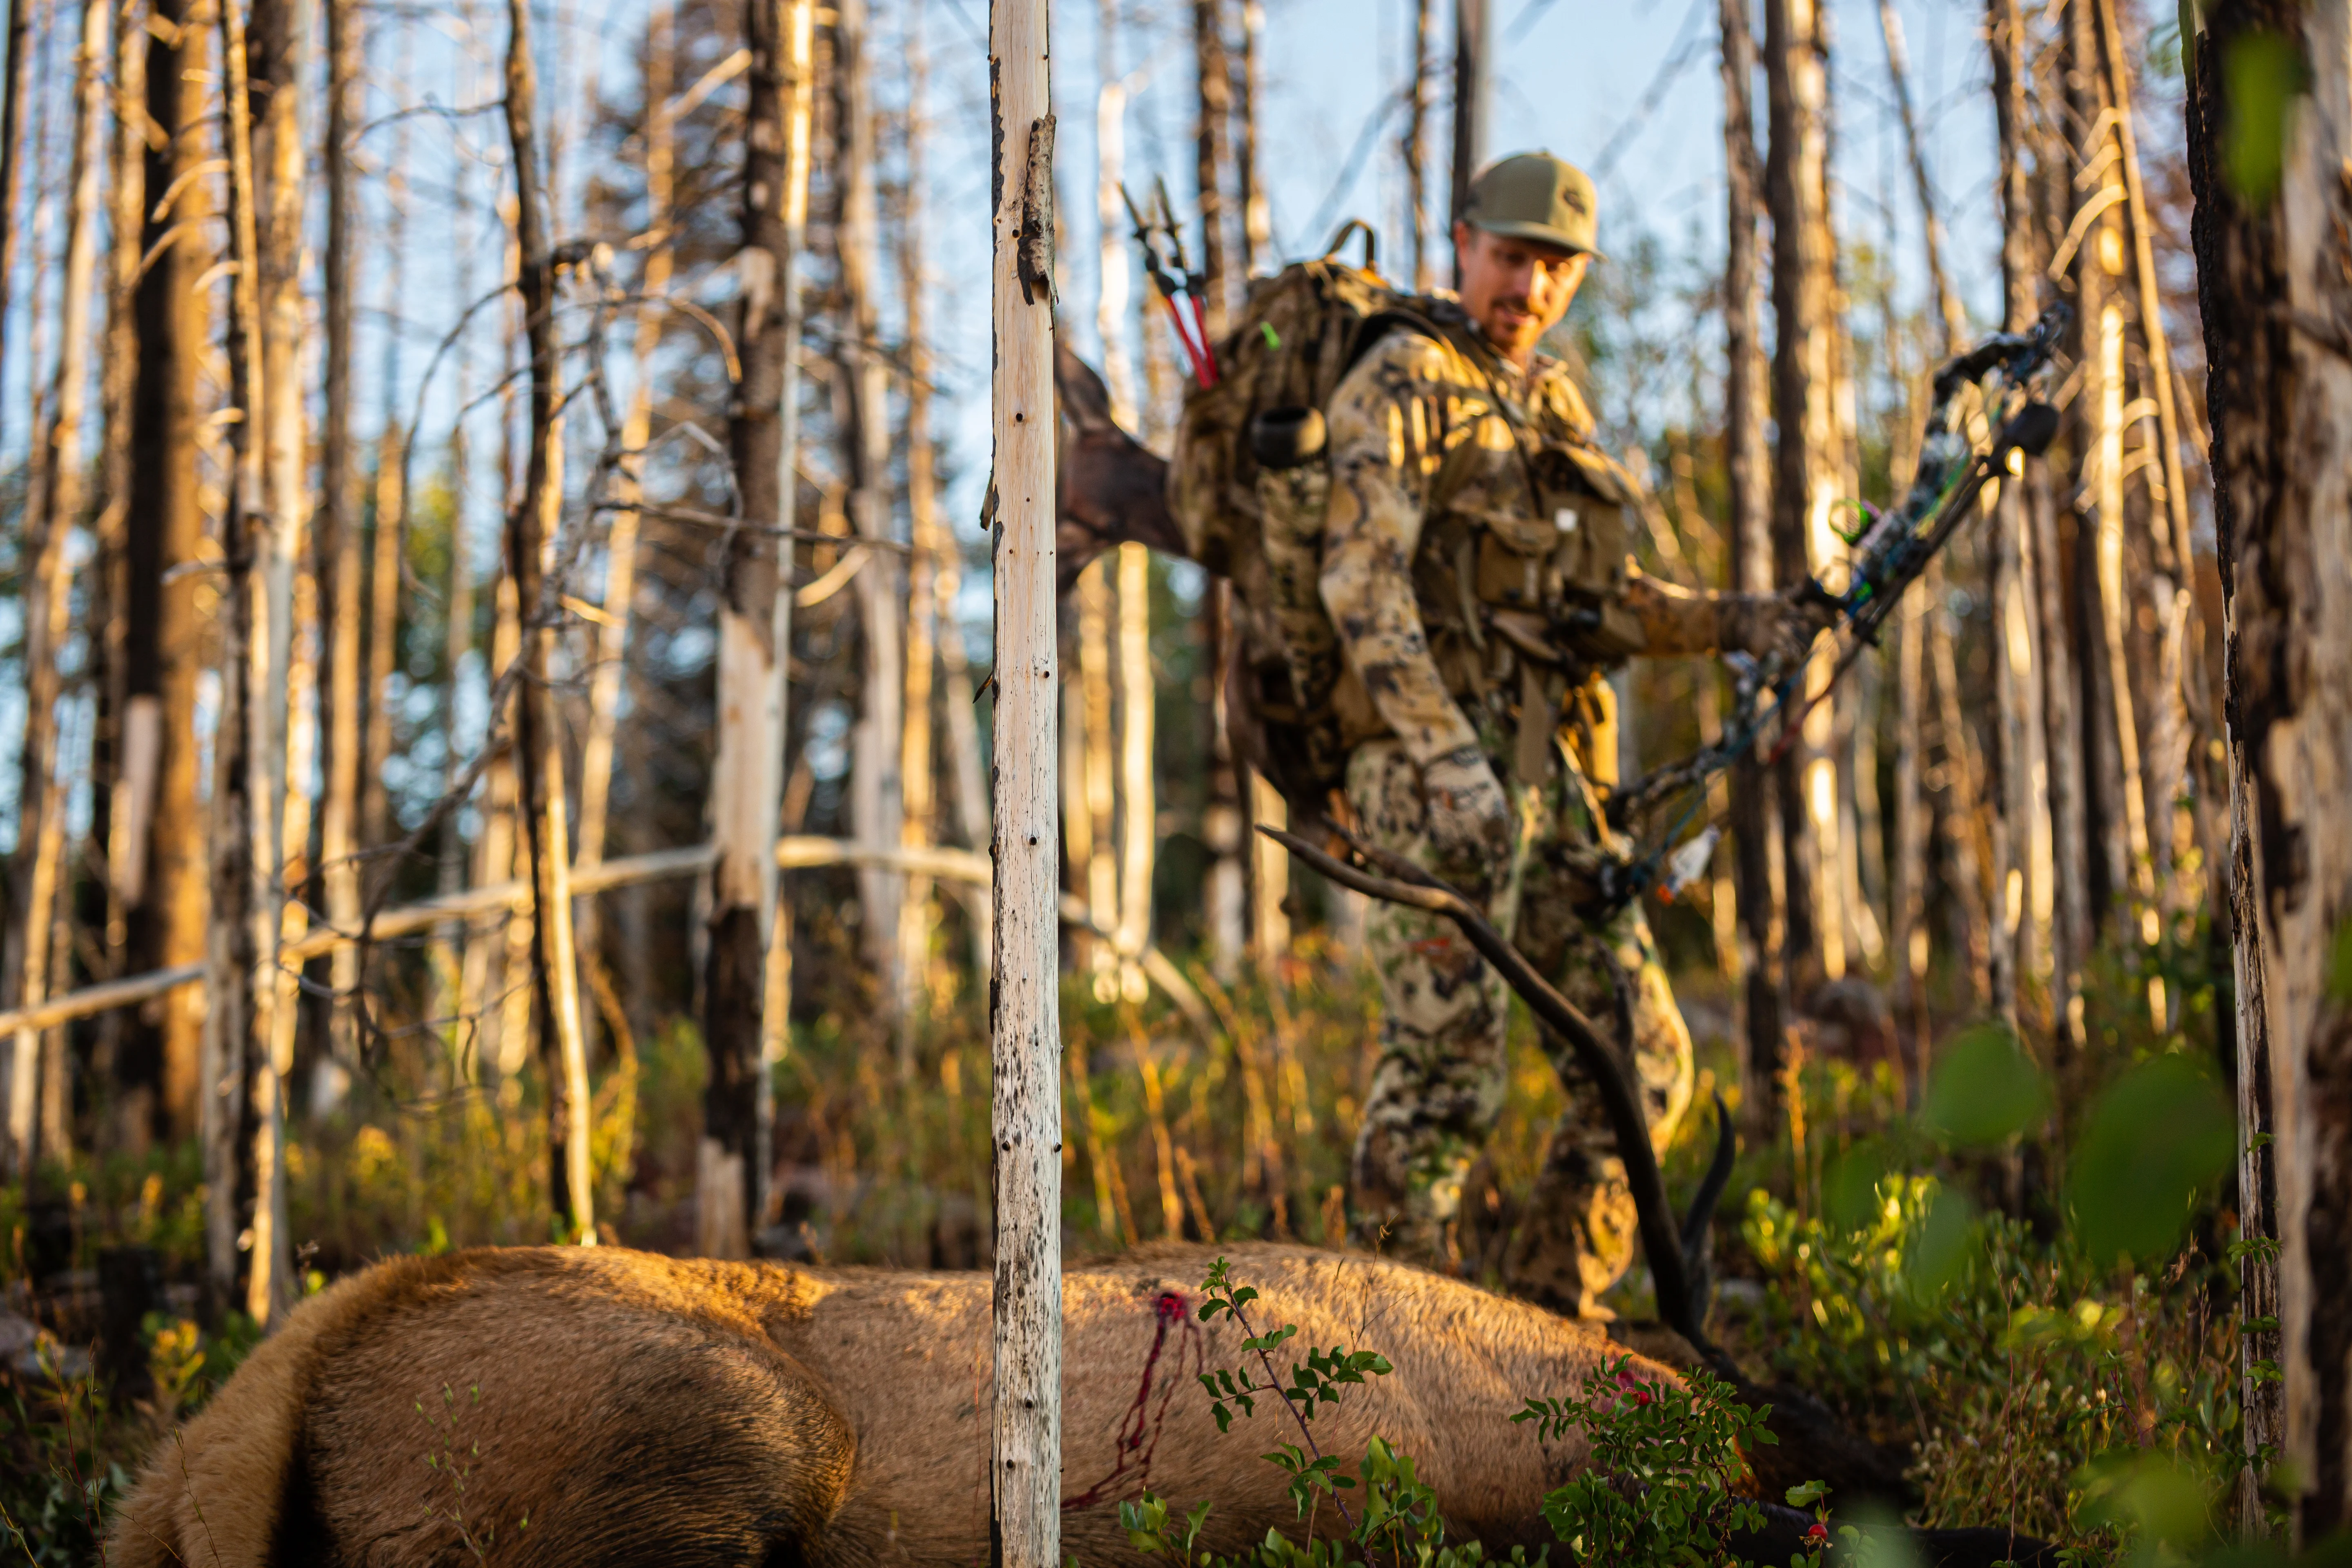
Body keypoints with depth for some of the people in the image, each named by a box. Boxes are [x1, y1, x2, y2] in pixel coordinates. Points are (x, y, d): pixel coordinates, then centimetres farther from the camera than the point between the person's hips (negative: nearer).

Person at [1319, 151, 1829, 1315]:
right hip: (1434, 773, -8)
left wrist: (1738, 624, 7)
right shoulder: (1404, 380, -4)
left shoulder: (1554, 404, 22)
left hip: (1551, 780, 8)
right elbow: (1363, 580, -16)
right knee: (1445, 1067, -10)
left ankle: (1552, 1316, 17)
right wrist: (1445, 752, -27)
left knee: (1642, 1061, 7)